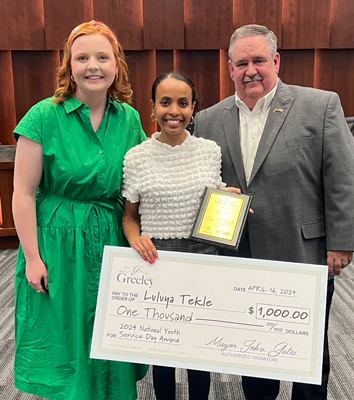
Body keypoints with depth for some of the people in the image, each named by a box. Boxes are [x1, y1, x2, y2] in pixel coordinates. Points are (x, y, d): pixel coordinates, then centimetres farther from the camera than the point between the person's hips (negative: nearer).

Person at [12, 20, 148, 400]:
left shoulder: (129, 118, 1)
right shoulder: (44, 116, -12)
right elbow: (24, 192, -10)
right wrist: (32, 257, -11)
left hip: (112, 241, 4)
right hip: (59, 243, -3)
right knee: (64, 339, 13)